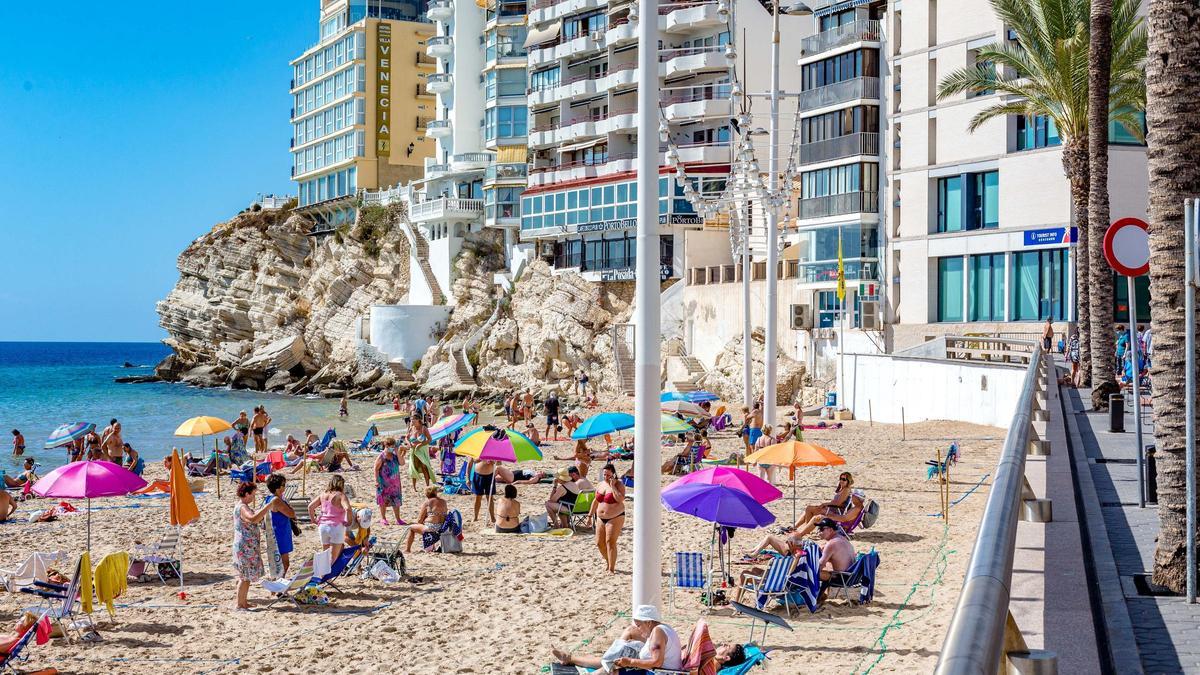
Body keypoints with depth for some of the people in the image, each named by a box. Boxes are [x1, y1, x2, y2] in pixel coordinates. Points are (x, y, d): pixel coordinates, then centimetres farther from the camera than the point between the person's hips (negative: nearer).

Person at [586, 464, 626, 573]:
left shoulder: (619, 484, -9)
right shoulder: (600, 485, 9)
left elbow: (620, 499, -26)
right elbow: (596, 501, 18)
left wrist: (612, 486, -21)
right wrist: (590, 515, 16)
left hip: (615, 518, -7)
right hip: (601, 518, 7)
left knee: (610, 542, -12)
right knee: (599, 543, 7)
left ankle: (611, 569, -8)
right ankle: (608, 560, 32)